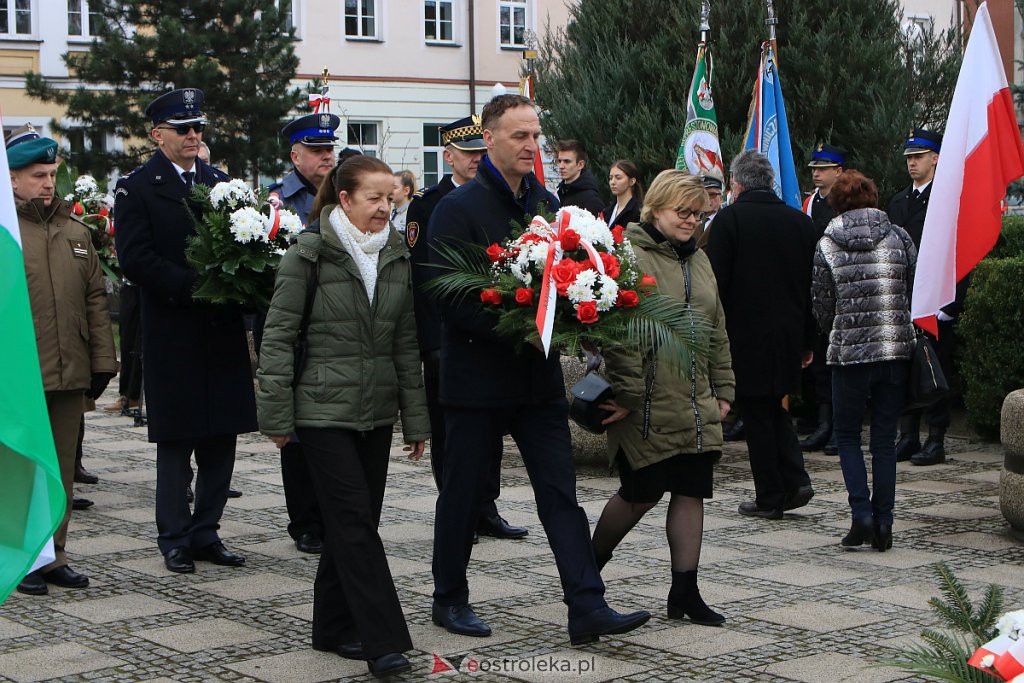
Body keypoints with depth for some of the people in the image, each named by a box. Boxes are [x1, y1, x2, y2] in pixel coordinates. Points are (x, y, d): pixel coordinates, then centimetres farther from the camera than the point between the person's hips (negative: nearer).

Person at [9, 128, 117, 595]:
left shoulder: (75, 231, 12)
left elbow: (95, 298, 15)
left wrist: (102, 361, 10)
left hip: (70, 375, 5)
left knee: (62, 469, 10)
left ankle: (53, 555, 19)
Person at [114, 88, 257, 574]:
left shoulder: (220, 182, 14)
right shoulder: (136, 188, -2)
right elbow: (135, 259, -12)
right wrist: (194, 286, -19)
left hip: (223, 329, 5)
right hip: (173, 332, -5)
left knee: (221, 440, 6)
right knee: (175, 443, 1)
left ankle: (205, 533, 16)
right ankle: (174, 539, 11)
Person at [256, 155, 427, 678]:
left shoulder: (397, 257, 8)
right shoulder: (309, 254, -8)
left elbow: (406, 343, 12)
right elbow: (277, 337, -7)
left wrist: (416, 418, 11)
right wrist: (276, 416, -9)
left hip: (377, 409, 6)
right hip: (324, 409, -6)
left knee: (354, 521, 10)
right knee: (355, 521, -10)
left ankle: (335, 627, 22)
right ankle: (384, 641, -11)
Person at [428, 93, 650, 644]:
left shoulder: (547, 204, 11)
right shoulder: (459, 208, -9)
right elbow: (451, 298, -15)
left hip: (538, 375, 5)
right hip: (477, 375, -5)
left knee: (560, 492, 0)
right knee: (463, 491, 7)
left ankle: (588, 607, -2)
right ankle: (449, 599, 23)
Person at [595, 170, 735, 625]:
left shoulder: (698, 259, 17)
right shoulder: (630, 256, -10)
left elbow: (717, 331, 22)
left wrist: (723, 389, 18)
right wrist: (626, 394, -18)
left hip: (696, 405, 7)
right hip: (650, 406, -7)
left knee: (692, 493, 5)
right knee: (641, 493, 0)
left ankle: (685, 593, 11)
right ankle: (589, 566, 23)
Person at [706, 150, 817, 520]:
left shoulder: (729, 218, -9)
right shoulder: (801, 221, 5)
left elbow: (714, 283, -10)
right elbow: (812, 285, 9)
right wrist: (808, 342, 16)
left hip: (746, 334, -5)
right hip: (789, 334, 5)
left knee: (757, 414, 3)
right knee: (776, 408, 19)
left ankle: (770, 497, 7)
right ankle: (795, 479, 6)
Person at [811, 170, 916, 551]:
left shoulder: (826, 246, -2)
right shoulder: (900, 238, 0)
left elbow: (821, 307, 1)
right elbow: (916, 293, 4)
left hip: (849, 352, -1)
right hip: (897, 350, 2)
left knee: (847, 435, 13)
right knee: (885, 440, 9)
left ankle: (862, 513, -2)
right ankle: (883, 524, 8)